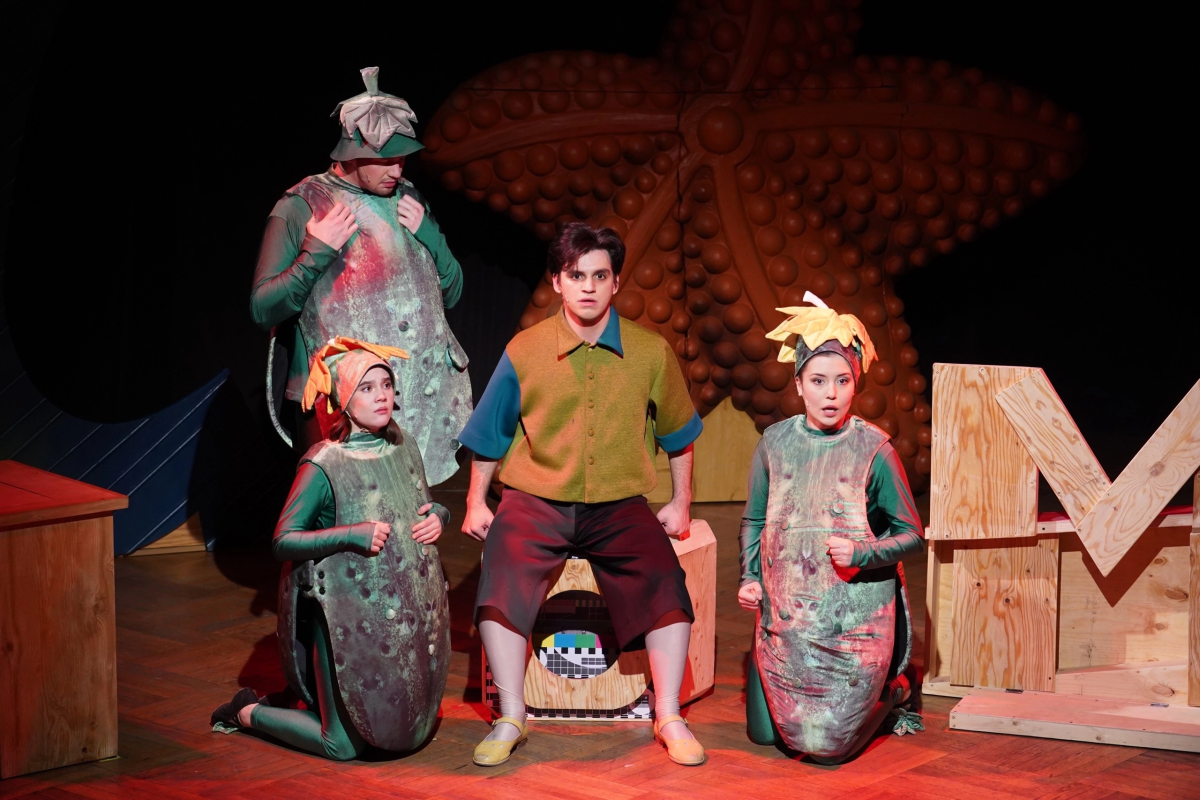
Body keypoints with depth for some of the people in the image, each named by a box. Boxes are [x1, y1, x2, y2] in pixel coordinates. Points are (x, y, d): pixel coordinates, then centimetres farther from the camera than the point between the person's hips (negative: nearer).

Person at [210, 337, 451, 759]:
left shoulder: (403, 445, 2)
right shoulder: (325, 466, -17)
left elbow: (424, 507, 18)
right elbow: (283, 540, -17)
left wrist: (438, 516, -5)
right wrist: (352, 534, -26)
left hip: (407, 610, 7)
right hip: (348, 615, -7)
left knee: (412, 730, 17)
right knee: (343, 745, 0)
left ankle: (320, 697, 38)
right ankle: (247, 712, 22)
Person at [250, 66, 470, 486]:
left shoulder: (408, 201, 13)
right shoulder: (300, 207, -2)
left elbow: (451, 293, 17)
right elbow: (263, 309, -6)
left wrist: (428, 234, 0)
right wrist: (316, 252, -16)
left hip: (420, 399, 4)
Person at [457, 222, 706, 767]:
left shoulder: (651, 353, -1)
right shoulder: (524, 352, -3)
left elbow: (677, 433, 14)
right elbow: (490, 434, 9)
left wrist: (680, 503, 13)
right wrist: (476, 503, 9)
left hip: (619, 505, 1)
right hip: (535, 501, 0)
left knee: (666, 587, -20)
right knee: (502, 583, -24)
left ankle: (668, 717, -6)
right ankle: (511, 719, -11)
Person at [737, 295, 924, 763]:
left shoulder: (873, 449, -9)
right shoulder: (775, 442, 1)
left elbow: (911, 535, -4)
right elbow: (754, 520, 14)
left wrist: (861, 553, -20)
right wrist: (749, 577, 0)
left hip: (853, 617, -4)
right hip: (784, 616, 4)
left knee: (827, 746, -5)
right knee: (763, 733, 11)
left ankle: (892, 690, 26)